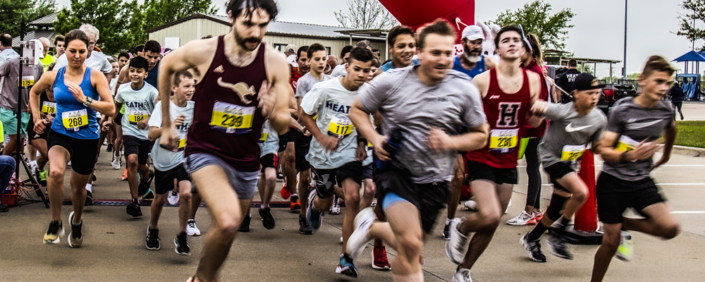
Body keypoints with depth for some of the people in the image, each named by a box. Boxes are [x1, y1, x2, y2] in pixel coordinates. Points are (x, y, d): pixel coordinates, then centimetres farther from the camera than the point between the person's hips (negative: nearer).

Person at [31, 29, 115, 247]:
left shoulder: (95, 76, -9)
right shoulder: (53, 76, -3)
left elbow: (111, 108, -17)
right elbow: (34, 92, 19)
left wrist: (85, 100, -26)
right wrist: (36, 117, 12)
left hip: (87, 138, 0)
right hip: (60, 134, 0)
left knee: (79, 186, 16)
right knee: (56, 172, -30)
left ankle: (76, 221, 49)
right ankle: (55, 223, -8)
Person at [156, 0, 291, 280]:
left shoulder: (275, 62, -11)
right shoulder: (202, 51, -15)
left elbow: (283, 127, -6)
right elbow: (166, 67, 8)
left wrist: (273, 112, -30)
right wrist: (166, 124, 11)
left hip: (246, 161, 4)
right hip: (205, 151, -3)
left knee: (226, 233, 18)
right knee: (228, 222, -28)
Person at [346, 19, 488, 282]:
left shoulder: (465, 89, -7)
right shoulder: (391, 81, -9)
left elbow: (480, 135, 3)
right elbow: (357, 110, 4)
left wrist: (450, 142, -17)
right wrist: (375, 139, -13)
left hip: (435, 180, 3)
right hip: (396, 170, -3)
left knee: (409, 246, 16)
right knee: (411, 245, -23)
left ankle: (370, 227, 46)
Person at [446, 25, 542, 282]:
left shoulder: (532, 80, 2)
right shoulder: (482, 80, -10)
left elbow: (531, 122, 11)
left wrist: (539, 113, -11)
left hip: (508, 162, 5)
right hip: (481, 159, -5)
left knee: (491, 225, 10)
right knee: (490, 216, -20)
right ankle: (460, 228, 15)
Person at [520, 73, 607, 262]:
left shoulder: (600, 119, -7)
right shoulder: (562, 112, -24)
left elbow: (595, 146, 6)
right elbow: (537, 107, -29)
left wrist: (601, 147, -17)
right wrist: (539, 105, -52)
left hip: (571, 162, 7)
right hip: (552, 157, -7)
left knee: (557, 209, 11)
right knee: (581, 192, -27)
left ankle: (531, 239, 35)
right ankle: (557, 235, -7)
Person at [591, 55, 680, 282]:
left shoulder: (666, 110, -1)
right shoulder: (623, 109, -14)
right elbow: (605, 151, -15)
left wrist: (666, 155, 34)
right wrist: (630, 155, -32)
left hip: (642, 182, 4)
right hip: (613, 183, -4)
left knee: (670, 228, -17)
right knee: (611, 242, 0)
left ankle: (625, 225, 11)